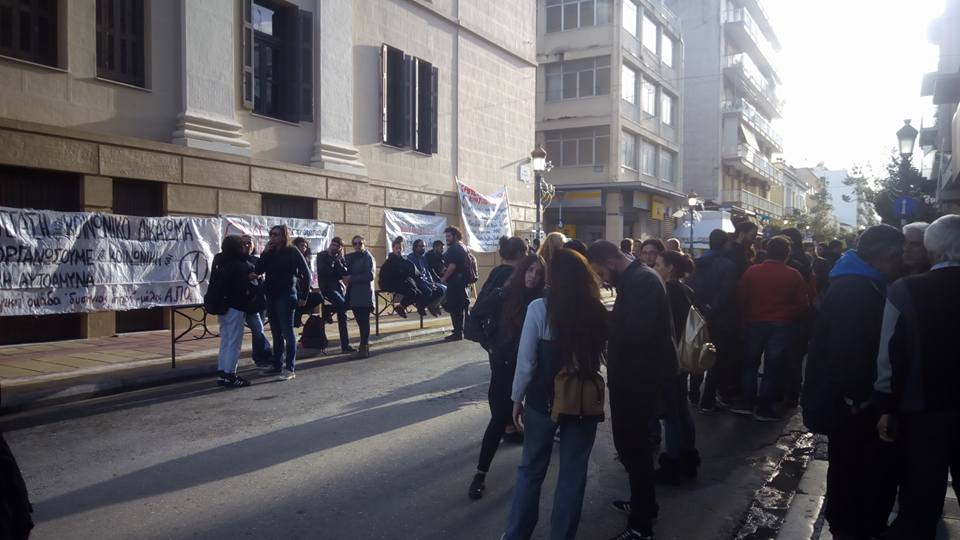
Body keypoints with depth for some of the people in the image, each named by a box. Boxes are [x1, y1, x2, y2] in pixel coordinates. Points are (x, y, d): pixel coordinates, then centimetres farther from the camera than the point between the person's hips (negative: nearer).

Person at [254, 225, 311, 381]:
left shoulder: (292, 252, -4)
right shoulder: (270, 253, 13)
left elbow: (306, 273, -6)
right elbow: (258, 271, 5)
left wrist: (303, 296, -9)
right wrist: (265, 253, -3)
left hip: (286, 295, -6)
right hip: (271, 296, 6)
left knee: (287, 331, -8)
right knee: (276, 332, 12)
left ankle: (290, 368, -6)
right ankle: (277, 364, 21)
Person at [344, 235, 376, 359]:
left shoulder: (368, 258, -5)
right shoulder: (350, 257, 17)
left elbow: (370, 276, -15)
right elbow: (346, 272, 20)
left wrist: (351, 278, -14)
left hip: (364, 295, -7)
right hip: (354, 295, 7)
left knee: (363, 322, -6)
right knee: (360, 321, 12)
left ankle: (363, 349, -4)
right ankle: (365, 344, 22)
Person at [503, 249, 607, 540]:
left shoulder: (539, 308, -14)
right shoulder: (597, 311, -7)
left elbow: (526, 361, -10)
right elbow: (603, 354, -2)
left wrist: (517, 398, 0)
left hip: (544, 399, -1)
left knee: (531, 469, 15)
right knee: (573, 472, 14)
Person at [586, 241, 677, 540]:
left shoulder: (642, 281, -21)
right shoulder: (636, 278, 11)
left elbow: (635, 332, -31)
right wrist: (608, 322, -4)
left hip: (639, 377, -10)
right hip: (637, 374, 10)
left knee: (632, 445, -1)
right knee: (634, 442, 21)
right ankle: (644, 504, 38)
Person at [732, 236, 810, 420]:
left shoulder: (751, 271, -5)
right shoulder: (793, 275, -7)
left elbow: (741, 298, -4)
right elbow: (803, 304, -7)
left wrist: (746, 317, 9)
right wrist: (788, 315, 10)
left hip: (754, 323, 2)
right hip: (782, 326, -1)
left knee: (750, 363, 16)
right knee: (773, 367, 5)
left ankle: (746, 402, 16)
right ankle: (764, 408, 9)